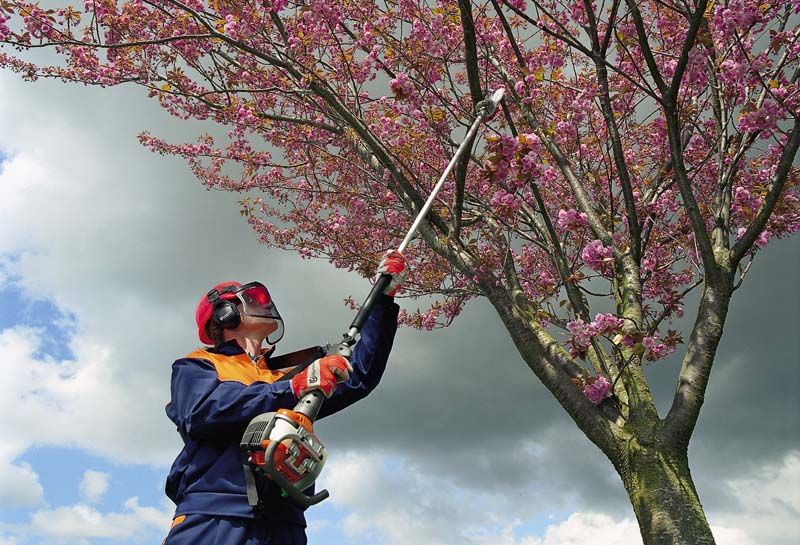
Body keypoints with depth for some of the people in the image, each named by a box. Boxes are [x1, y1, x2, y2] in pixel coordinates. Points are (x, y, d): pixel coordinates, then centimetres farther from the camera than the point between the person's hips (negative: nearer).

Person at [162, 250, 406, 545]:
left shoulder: (286, 377, 26)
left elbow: (360, 375, 23)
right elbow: (200, 413, -8)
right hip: (211, 521, -3)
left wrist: (385, 296, 23)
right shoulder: (197, 366, 14)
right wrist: (293, 389, -14)